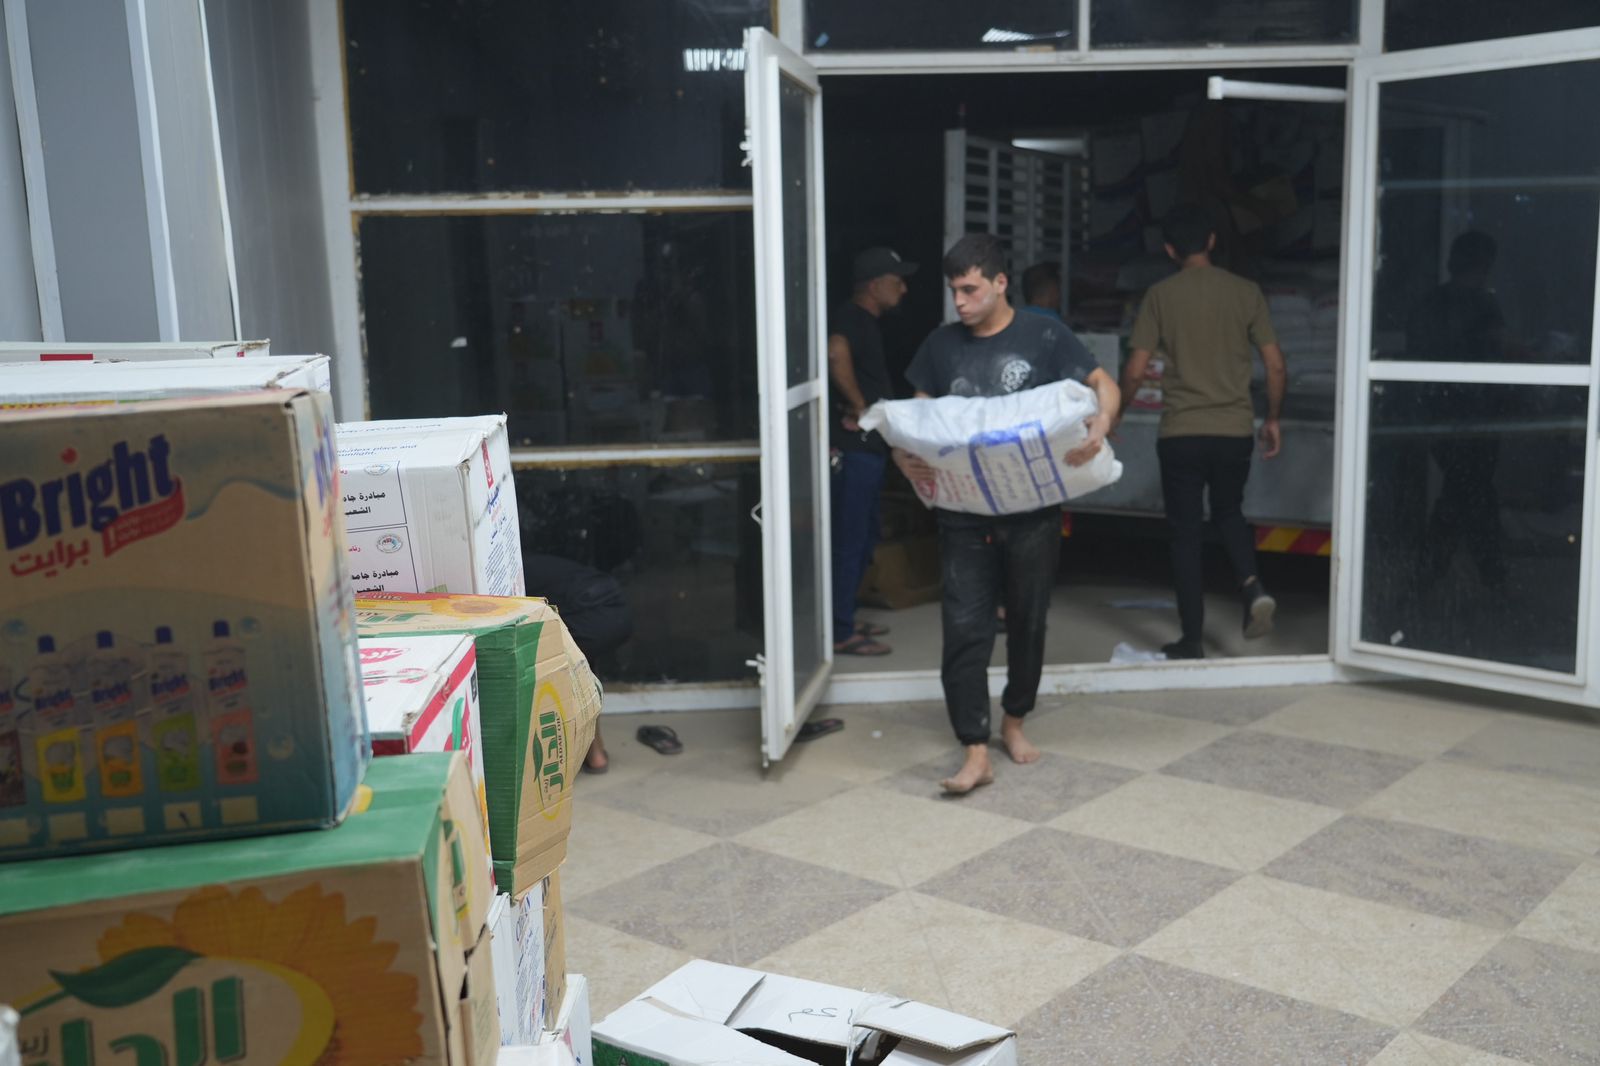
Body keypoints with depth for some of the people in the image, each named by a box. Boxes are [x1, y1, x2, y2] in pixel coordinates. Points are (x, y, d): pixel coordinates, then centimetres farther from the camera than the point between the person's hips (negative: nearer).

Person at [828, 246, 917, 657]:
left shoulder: (866, 321, 16)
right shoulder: (851, 318, -15)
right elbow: (835, 353, -36)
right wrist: (858, 405, -27)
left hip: (868, 446, 10)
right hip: (853, 448, -10)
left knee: (863, 537, 17)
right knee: (850, 540, -6)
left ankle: (845, 620, 26)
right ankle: (839, 633, 0)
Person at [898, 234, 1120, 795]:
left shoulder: (1043, 336, -2)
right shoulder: (942, 344, 6)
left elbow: (1103, 383, -1)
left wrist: (1101, 423, -23)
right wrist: (904, 455, -9)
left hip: (1033, 511, -1)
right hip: (964, 512, 1)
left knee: (1028, 621, 12)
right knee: (964, 628, -6)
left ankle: (1014, 721, 35)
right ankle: (975, 752, -1)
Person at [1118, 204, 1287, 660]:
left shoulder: (1160, 295, -3)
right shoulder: (1246, 292, 2)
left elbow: (1135, 370, -6)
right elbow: (1276, 366, 1)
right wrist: (1273, 419, 15)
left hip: (1181, 433, -2)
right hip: (1235, 430, 2)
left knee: (1186, 534, 6)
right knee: (1229, 513, 25)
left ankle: (1192, 640, 9)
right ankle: (1252, 585, -1)